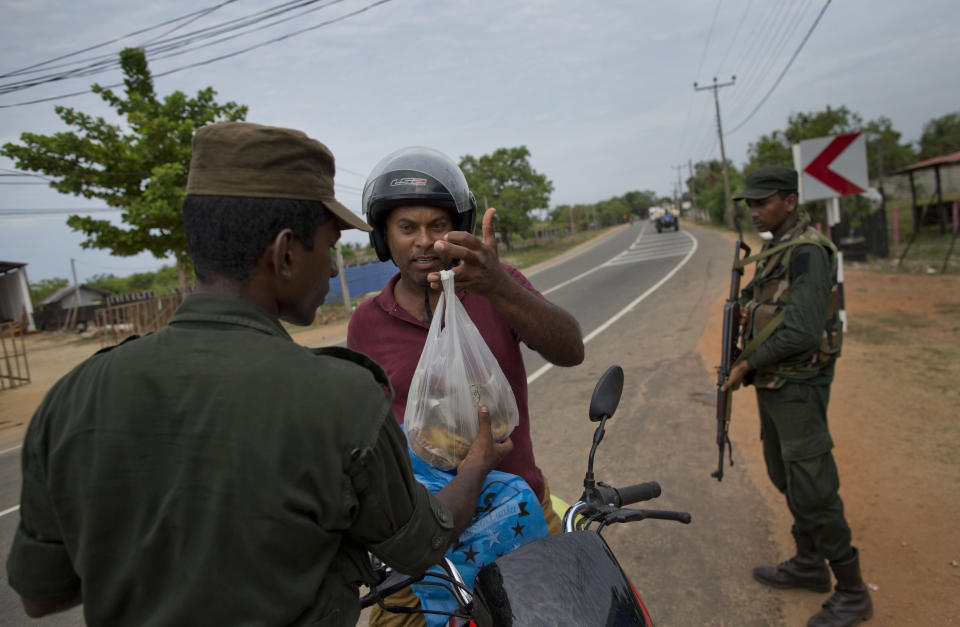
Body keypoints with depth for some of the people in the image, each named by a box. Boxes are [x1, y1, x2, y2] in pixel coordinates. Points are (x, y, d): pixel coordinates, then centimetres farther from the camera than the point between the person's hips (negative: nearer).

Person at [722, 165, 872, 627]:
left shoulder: (807, 250, -19)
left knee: (811, 488, -4)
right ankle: (809, 564, 35)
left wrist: (748, 364, -17)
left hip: (798, 385, -10)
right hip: (773, 382, 10)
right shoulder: (775, 248, 12)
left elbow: (802, 330, -25)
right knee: (785, 476, 19)